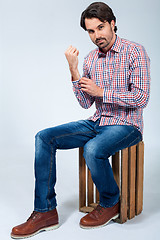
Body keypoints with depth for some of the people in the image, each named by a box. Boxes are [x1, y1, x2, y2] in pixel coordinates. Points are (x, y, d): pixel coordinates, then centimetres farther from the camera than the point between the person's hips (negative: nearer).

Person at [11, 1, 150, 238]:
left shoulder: (135, 51, -8)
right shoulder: (90, 59, 9)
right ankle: (46, 211, -8)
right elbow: (86, 103, 3)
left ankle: (110, 203, -5)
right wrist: (73, 70, -9)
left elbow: (141, 97, -15)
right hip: (97, 122, 6)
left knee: (93, 149, -36)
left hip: (126, 124, -6)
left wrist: (100, 91, -15)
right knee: (44, 138, -10)